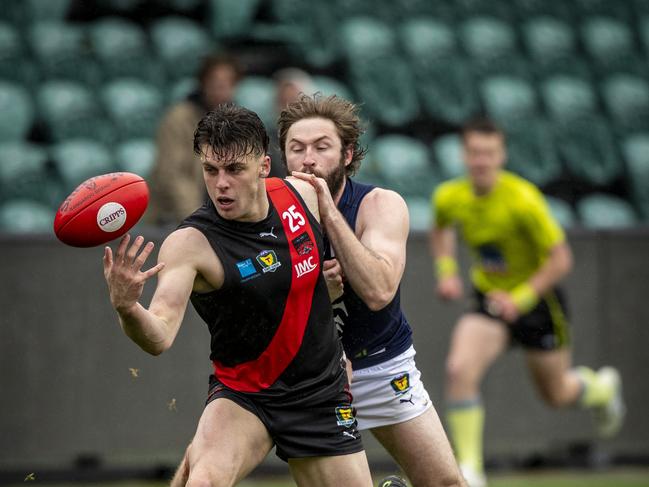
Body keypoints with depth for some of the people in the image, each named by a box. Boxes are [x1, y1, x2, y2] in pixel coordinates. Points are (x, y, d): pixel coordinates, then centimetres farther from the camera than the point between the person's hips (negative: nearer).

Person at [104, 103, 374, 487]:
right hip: (244, 394, -4)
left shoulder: (302, 195, -5)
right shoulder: (190, 243, -20)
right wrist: (127, 308, -52)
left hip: (322, 395, 4)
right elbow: (159, 337, -35)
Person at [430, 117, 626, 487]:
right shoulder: (449, 198, -11)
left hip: (537, 299, -3)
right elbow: (442, 230, 15)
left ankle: (601, 387, 50)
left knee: (557, 395, 13)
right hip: (490, 297, 3)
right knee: (460, 369, -24)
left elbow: (561, 259, -21)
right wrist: (447, 270, -1)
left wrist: (521, 298, -28)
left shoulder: (523, 200, -26)